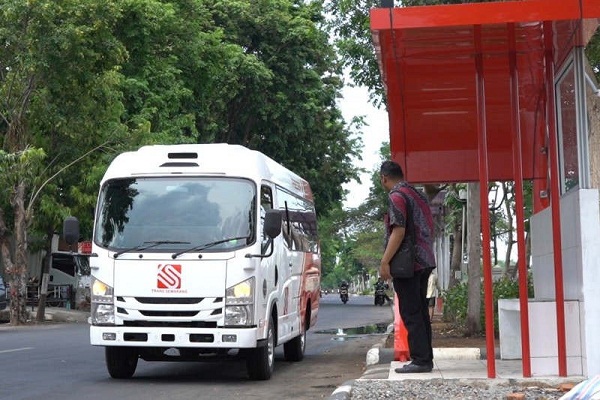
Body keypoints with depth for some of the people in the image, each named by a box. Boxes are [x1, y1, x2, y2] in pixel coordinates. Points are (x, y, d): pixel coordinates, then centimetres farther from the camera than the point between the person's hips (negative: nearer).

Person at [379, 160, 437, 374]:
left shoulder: (396, 196, -10)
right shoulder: (418, 194, 18)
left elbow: (399, 230, -19)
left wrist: (384, 262, -18)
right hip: (424, 263, 9)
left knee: (410, 314, -6)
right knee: (421, 312, 12)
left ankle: (420, 360, -7)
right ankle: (426, 358, 15)